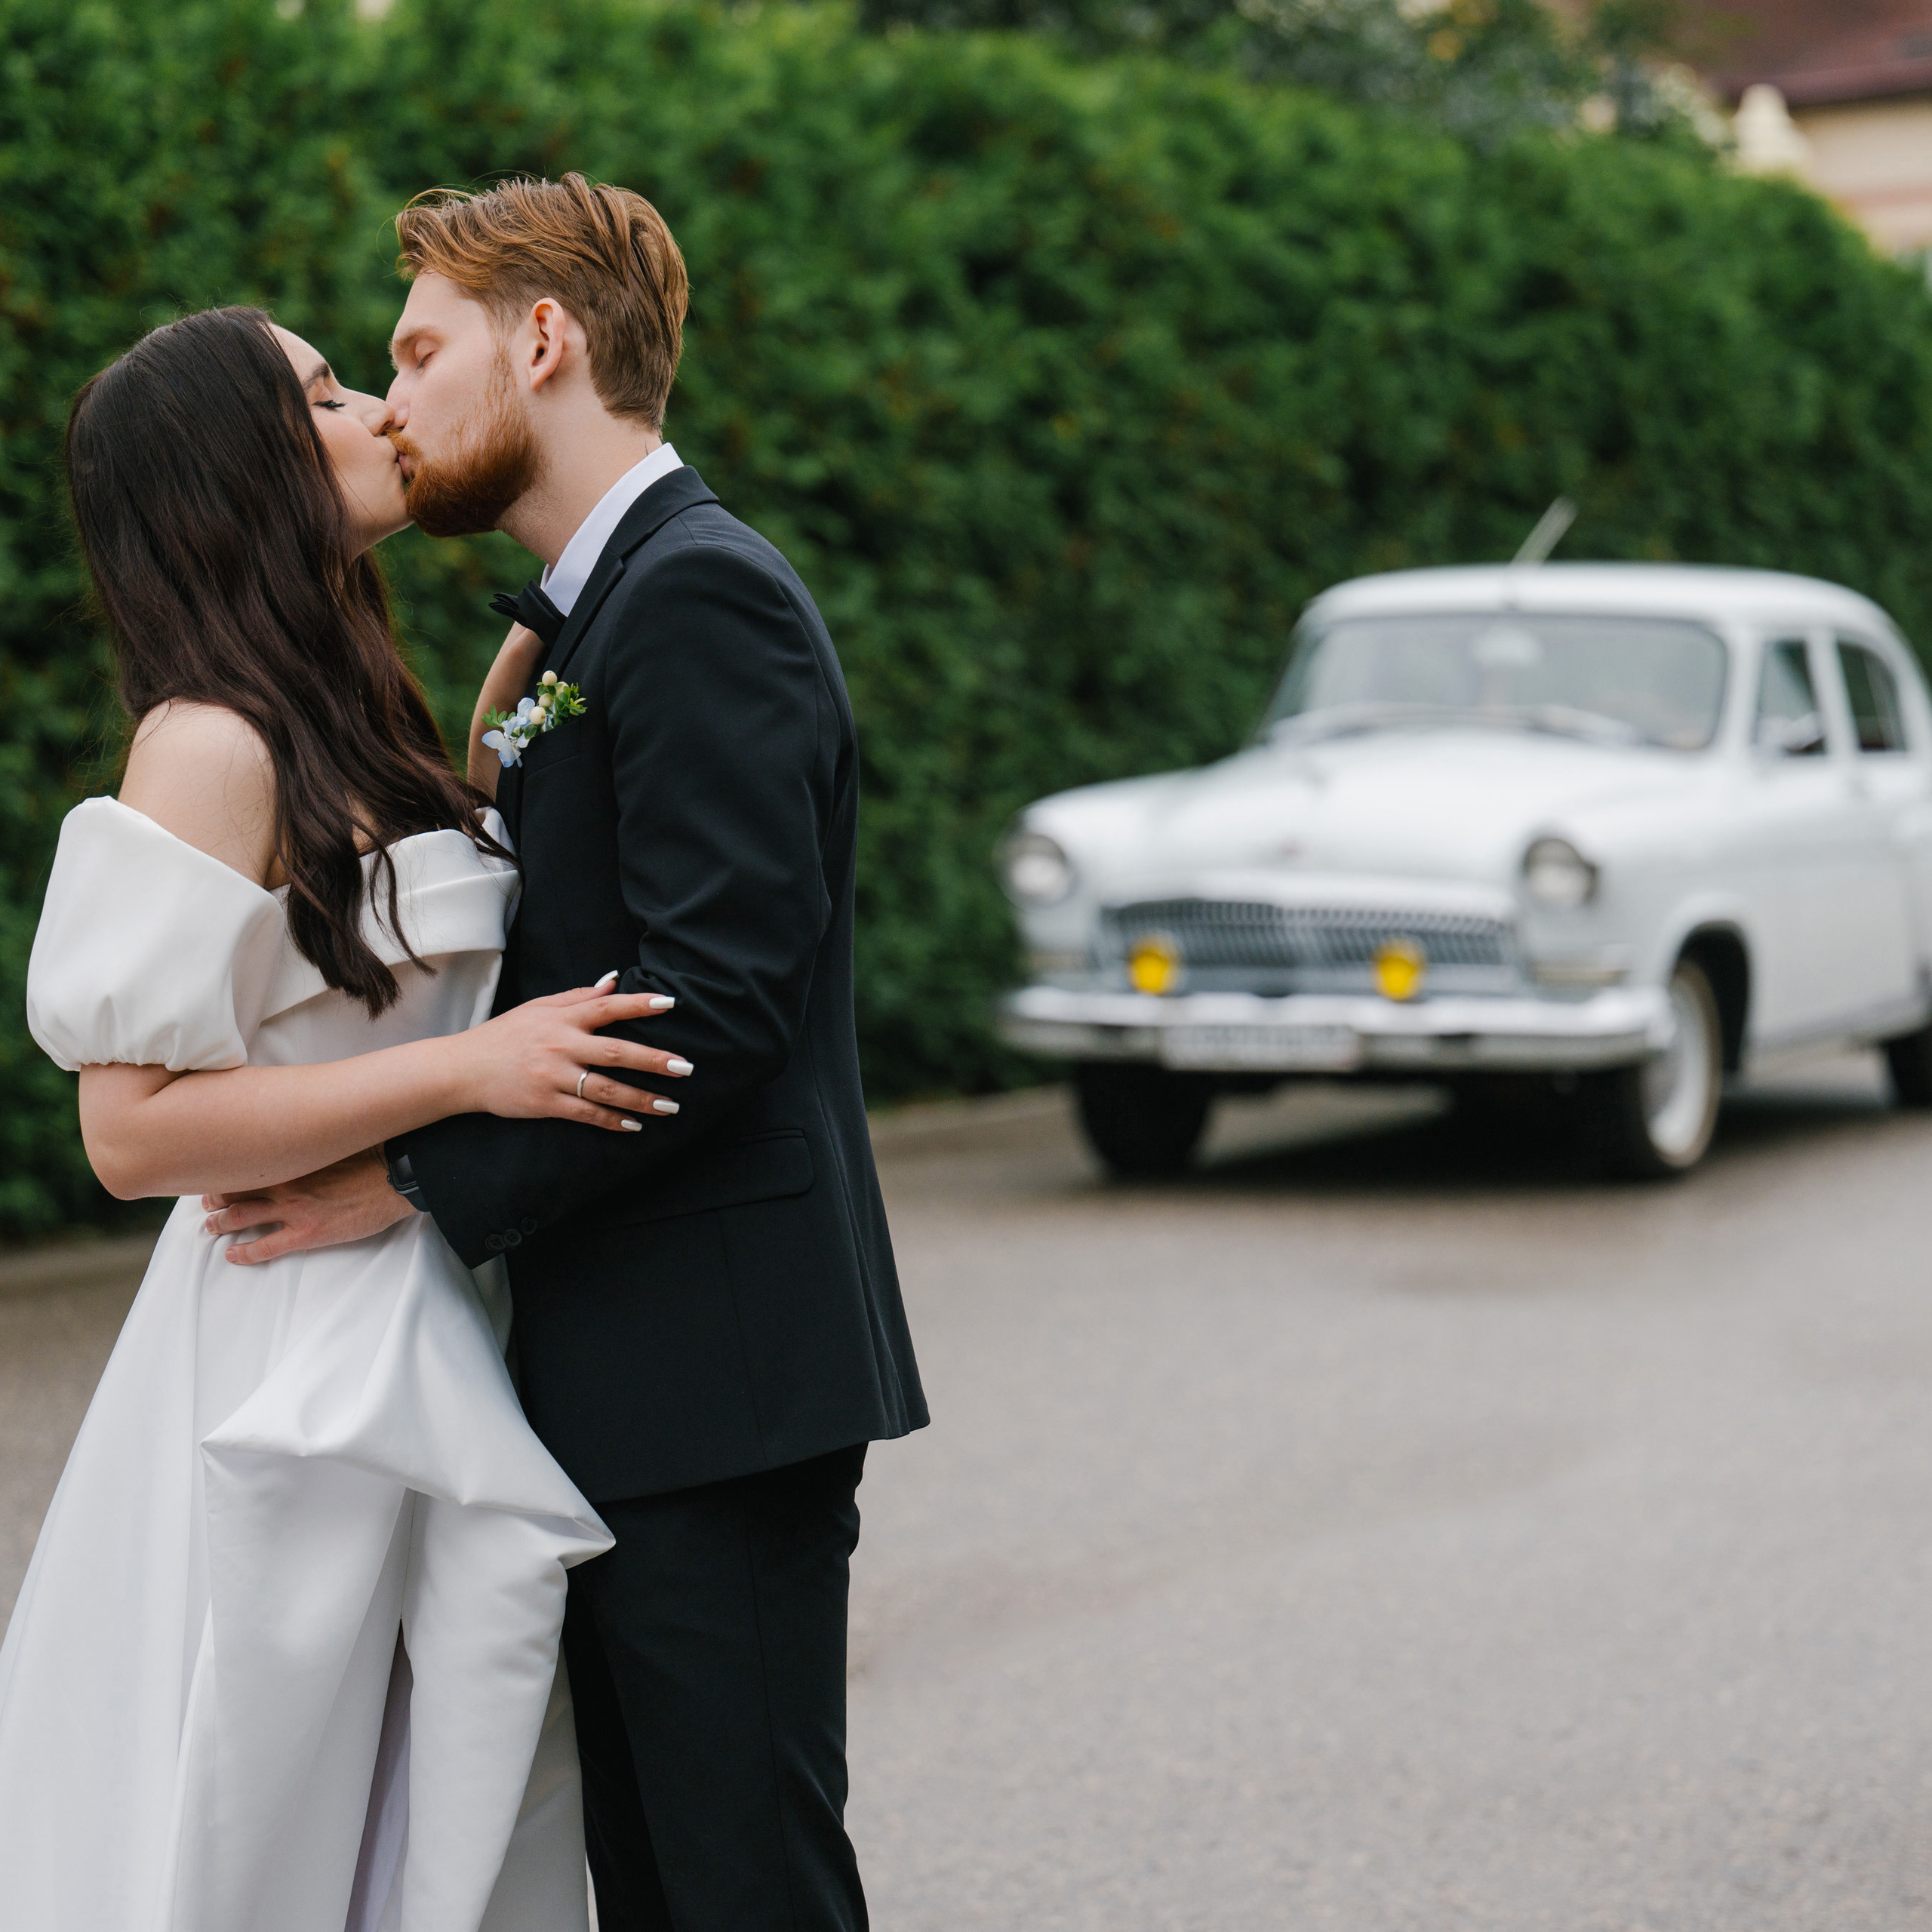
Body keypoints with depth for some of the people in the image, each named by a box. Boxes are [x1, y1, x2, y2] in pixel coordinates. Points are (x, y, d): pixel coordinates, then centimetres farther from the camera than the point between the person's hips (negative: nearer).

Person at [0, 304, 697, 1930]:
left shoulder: (354, 724, 13)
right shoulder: (214, 747, -16)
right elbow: (133, 1128, -19)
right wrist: (471, 1072, -23)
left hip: (432, 1362, 9)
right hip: (303, 1377, -9)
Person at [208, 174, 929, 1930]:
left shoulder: (700, 596, -13)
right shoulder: (583, 617, 19)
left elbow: (714, 995, -21)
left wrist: (418, 1183, -18)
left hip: (717, 1380, -10)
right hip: (626, 1388, 10)